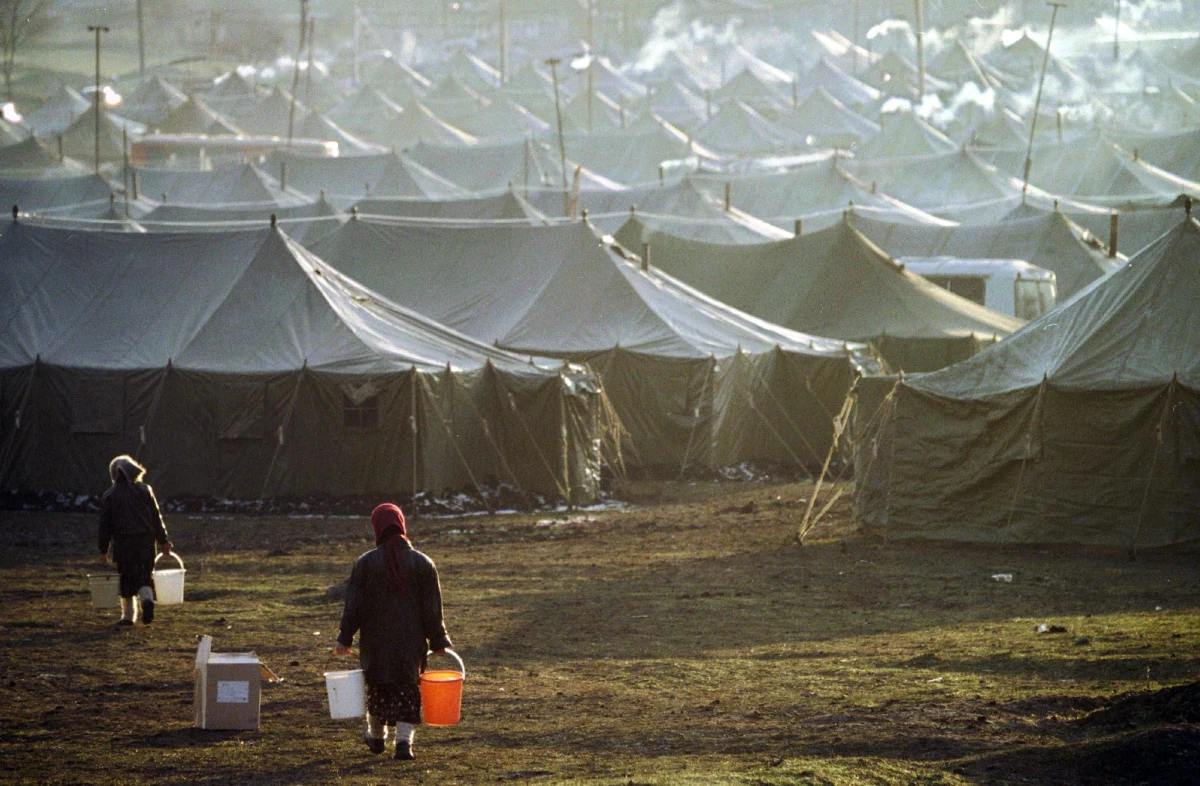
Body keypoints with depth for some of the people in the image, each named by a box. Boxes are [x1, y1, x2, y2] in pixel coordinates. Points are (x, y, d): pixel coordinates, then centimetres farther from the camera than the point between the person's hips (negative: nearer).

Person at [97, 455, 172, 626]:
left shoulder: (109, 496, 2)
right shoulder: (144, 489, 4)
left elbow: (105, 525, 3)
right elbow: (156, 517, 4)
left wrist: (103, 550, 8)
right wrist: (163, 540, 9)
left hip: (123, 542, -1)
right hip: (146, 540, 1)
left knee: (127, 579, 8)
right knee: (144, 575, 7)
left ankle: (128, 615, 10)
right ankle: (146, 598, -23)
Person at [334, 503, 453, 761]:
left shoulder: (366, 563, -6)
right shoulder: (422, 563, -3)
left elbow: (353, 605, -4)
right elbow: (433, 608, 0)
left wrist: (345, 638, 4)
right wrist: (438, 641, 8)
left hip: (375, 642, 0)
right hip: (411, 641, 0)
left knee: (378, 686, 17)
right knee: (407, 690, 4)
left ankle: (376, 735, 30)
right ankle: (404, 739, -10)